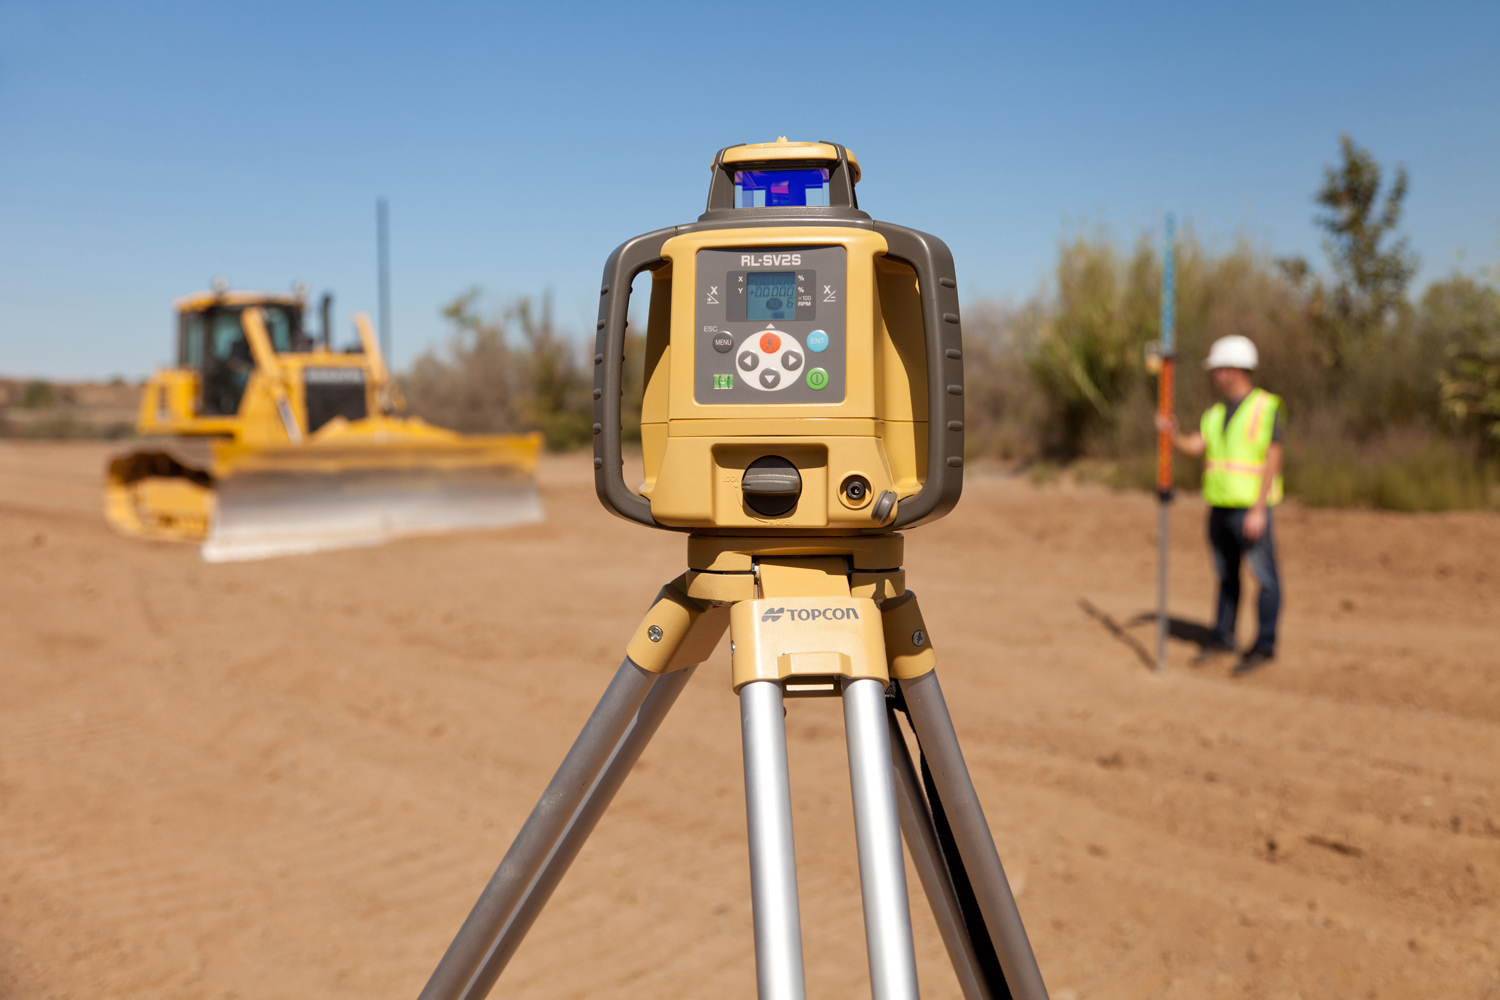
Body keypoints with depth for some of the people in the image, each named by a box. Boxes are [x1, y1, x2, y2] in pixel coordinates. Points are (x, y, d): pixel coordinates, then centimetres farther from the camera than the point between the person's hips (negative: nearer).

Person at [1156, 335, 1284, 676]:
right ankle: (1223, 638, 23)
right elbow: (1193, 446, 1)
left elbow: (1273, 460, -15)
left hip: (1252, 508, -7)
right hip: (1220, 506, 7)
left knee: (1265, 577, -1)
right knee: (1227, 576, 14)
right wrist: (1171, 433, -20)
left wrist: (1258, 510, -20)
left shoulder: (1267, 408, -9)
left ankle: (1264, 645, 5)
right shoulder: (1216, 413, 12)